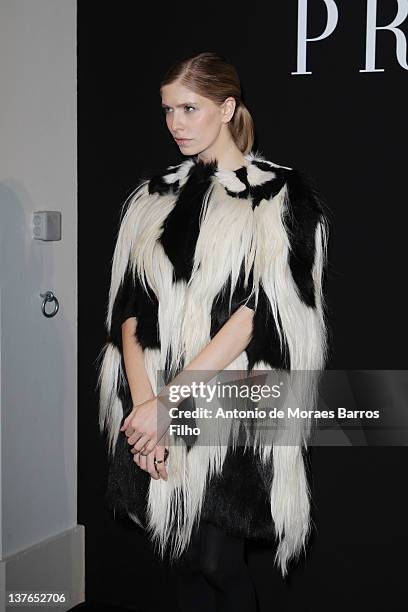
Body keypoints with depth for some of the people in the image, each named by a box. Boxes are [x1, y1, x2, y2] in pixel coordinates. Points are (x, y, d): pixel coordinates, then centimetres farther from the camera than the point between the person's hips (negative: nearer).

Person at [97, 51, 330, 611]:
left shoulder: (284, 194, -2)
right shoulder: (154, 197, 12)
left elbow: (265, 310, -12)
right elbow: (129, 310, 3)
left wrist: (171, 401, -16)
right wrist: (144, 404, -12)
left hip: (234, 411, -4)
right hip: (156, 416, 4)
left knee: (217, 565, -5)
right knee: (187, 565, 10)